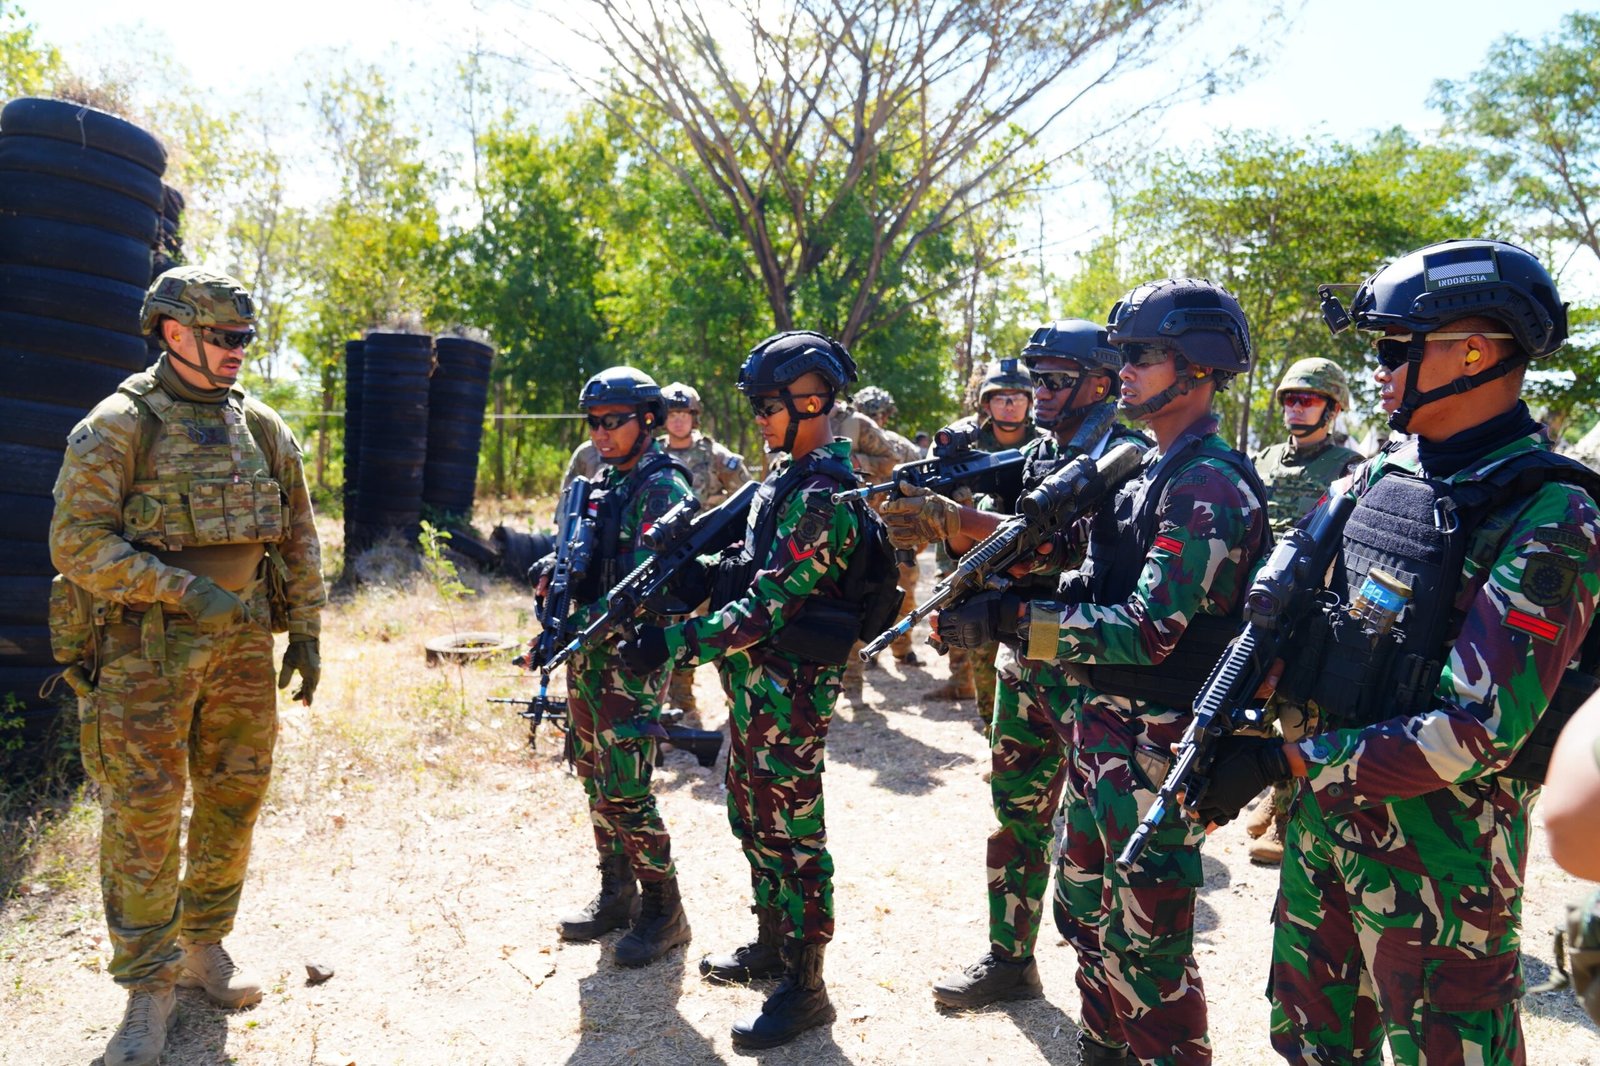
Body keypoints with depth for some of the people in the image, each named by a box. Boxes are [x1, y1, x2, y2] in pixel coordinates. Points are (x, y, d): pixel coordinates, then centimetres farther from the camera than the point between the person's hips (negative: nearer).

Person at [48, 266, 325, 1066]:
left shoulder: (260, 426, 8)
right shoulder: (116, 425, -7)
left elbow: (300, 538, 13)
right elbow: (76, 543, -13)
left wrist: (305, 632, 9)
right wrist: (180, 587, -21)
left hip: (244, 646, 5)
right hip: (146, 651, -5)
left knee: (235, 802, 12)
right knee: (142, 818, 1)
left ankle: (205, 946, 31)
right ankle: (150, 989, 15)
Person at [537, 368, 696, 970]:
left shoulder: (663, 486, -10)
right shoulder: (602, 485, 15)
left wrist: (595, 620, -28)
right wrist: (553, 572, -2)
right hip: (587, 651, 9)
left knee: (626, 790, -8)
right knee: (595, 780, 15)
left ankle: (663, 910, 8)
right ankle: (617, 895, 29)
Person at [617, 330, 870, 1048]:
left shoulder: (821, 497, -21)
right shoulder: (787, 476, 11)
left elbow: (768, 607, -26)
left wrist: (674, 645, -24)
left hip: (788, 688, -10)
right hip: (755, 684, 10)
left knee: (792, 831, 1)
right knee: (754, 819, 20)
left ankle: (804, 987, 15)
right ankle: (771, 945, 37)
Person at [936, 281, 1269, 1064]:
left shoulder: (1211, 487, -18)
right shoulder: (1150, 470, 12)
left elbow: (1147, 630, -25)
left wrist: (1009, 620, -26)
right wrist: (998, 595, -3)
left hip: (1155, 748, -10)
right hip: (1100, 728, 10)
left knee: (1146, 942, 3)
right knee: (1085, 911, 21)